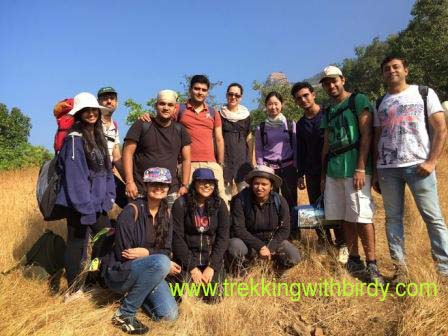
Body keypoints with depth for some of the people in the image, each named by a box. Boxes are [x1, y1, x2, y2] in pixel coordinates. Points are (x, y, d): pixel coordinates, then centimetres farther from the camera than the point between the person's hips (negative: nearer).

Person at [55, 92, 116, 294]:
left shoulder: (98, 137, 12)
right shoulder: (74, 138, -12)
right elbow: (74, 176, -19)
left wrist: (108, 198, 5)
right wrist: (86, 209, -20)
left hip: (99, 203, 8)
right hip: (79, 204, -8)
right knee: (77, 244, 4)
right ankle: (74, 291, 21)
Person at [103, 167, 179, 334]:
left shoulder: (166, 213, 1)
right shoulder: (131, 211, -19)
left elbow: (166, 251, 1)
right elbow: (123, 254, -20)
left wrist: (146, 252, -21)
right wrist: (164, 264, -21)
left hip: (149, 271, 6)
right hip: (120, 271, -5)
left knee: (170, 315, -10)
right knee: (161, 262, -33)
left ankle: (136, 294, 18)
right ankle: (124, 314, -15)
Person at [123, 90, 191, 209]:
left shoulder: (180, 130, 10)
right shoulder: (141, 126, 2)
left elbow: (186, 159, 11)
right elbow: (128, 153, -1)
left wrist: (184, 185, 3)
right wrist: (129, 182, -10)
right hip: (141, 190, -2)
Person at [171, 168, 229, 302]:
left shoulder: (219, 204, -3)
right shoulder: (181, 204, -9)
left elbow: (223, 237, -5)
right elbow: (177, 238, -9)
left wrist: (212, 266, -13)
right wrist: (192, 268, -13)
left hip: (212, 256, 1)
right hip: (187, 256, -1)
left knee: (213, 298, -10)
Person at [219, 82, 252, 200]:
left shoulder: (246, 115, 11)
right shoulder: (219, 114, 6)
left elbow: (248, 138, 13)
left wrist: (252, 160, 8)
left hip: (242, 157, 1)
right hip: (224, 156, -1)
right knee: (225, 193, -1)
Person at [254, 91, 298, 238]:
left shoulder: (291, 125, 7)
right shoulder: (260, 128, 7)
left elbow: (296, 148, 6)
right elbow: (258, 152, 7)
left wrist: (297, 170, 0)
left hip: (288, 168, 0)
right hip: (269, 169, 0)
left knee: (291, 201, 1)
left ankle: (294, 234, 12)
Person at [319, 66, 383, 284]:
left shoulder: (358, 101, 1)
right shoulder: (328, 112, 19)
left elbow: (366, 135, -8)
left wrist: (361, 168, -17)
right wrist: (323, 174, 15)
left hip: (354, 167, -6)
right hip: (334, 170, 6)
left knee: (361, 216, -7)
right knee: (345, 217, 8)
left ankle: (372, 266, 2)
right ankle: (354, 262, 17)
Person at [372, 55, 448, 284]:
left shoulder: (424, 93, 9)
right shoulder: (380, 103, 17)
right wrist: (375, 170, 8)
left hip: (418, 165, -3)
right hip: (387, 168, 3)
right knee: (393, 218, 3)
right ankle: (400, 268, 10)